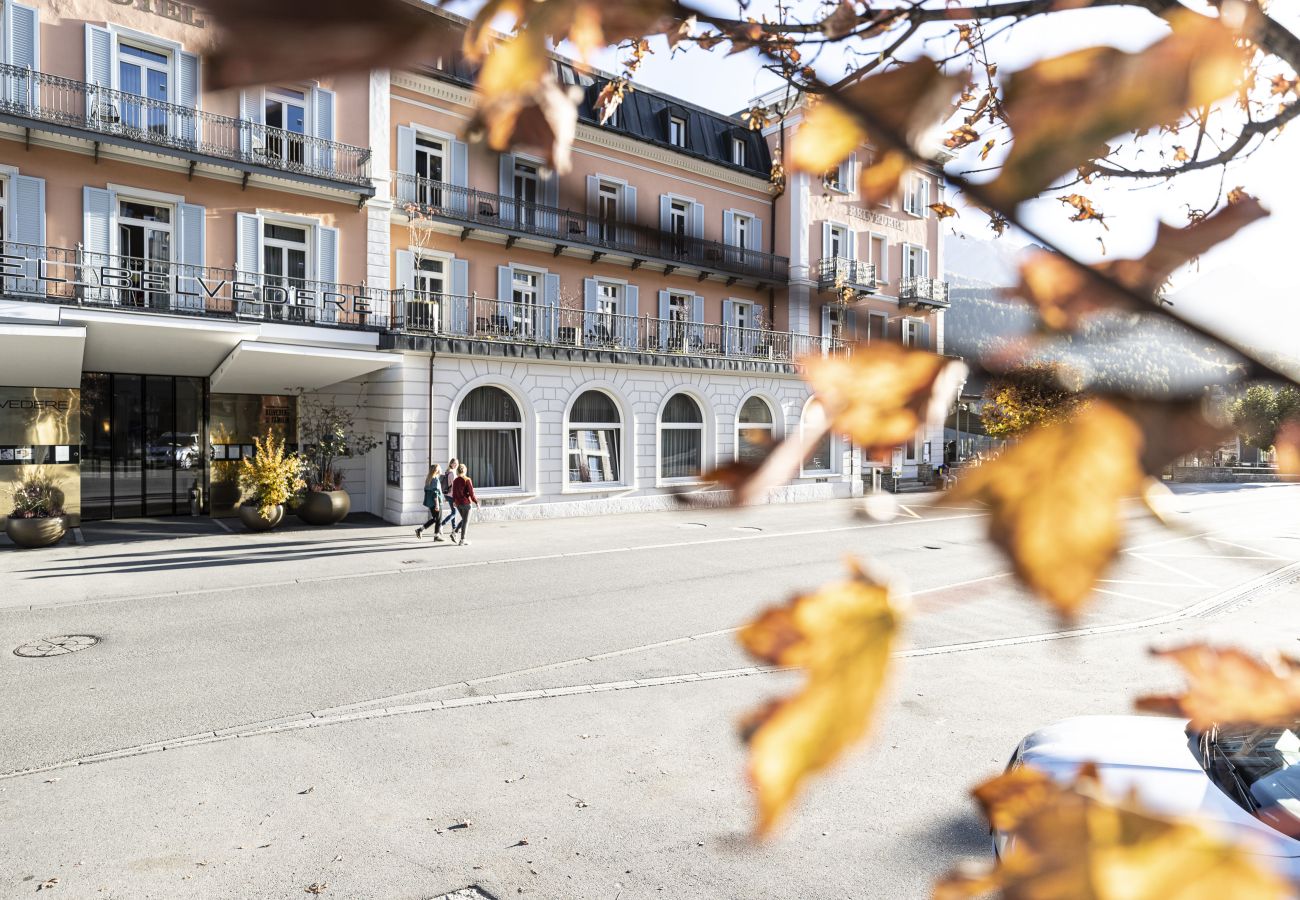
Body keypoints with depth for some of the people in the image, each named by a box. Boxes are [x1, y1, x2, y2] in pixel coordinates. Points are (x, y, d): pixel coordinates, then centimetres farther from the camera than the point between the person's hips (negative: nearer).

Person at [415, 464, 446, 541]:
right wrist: (437, 504, -20)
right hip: (435, 502, -9)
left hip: (429, 502, 9)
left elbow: (426, 490, 17)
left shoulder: (428, 479, 10)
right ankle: (437, 535, 11)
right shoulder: (436, 479, -17)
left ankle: (420, 529, 9)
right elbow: (435, 492, -21)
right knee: (438, 519, 5)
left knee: (434, 518, 17)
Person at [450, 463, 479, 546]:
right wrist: (476, 502, -4)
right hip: (466, 503, -6)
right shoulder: (467, 480, -12)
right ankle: (462, 540, 5)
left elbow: (453, 493, 11)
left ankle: (454, 533, 7)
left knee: (464, 520, 22)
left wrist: (454, 501, 27)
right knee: (465, 521, 3)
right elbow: (471, 493, -13)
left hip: (458, 503, 6)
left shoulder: (455, 481, 4)